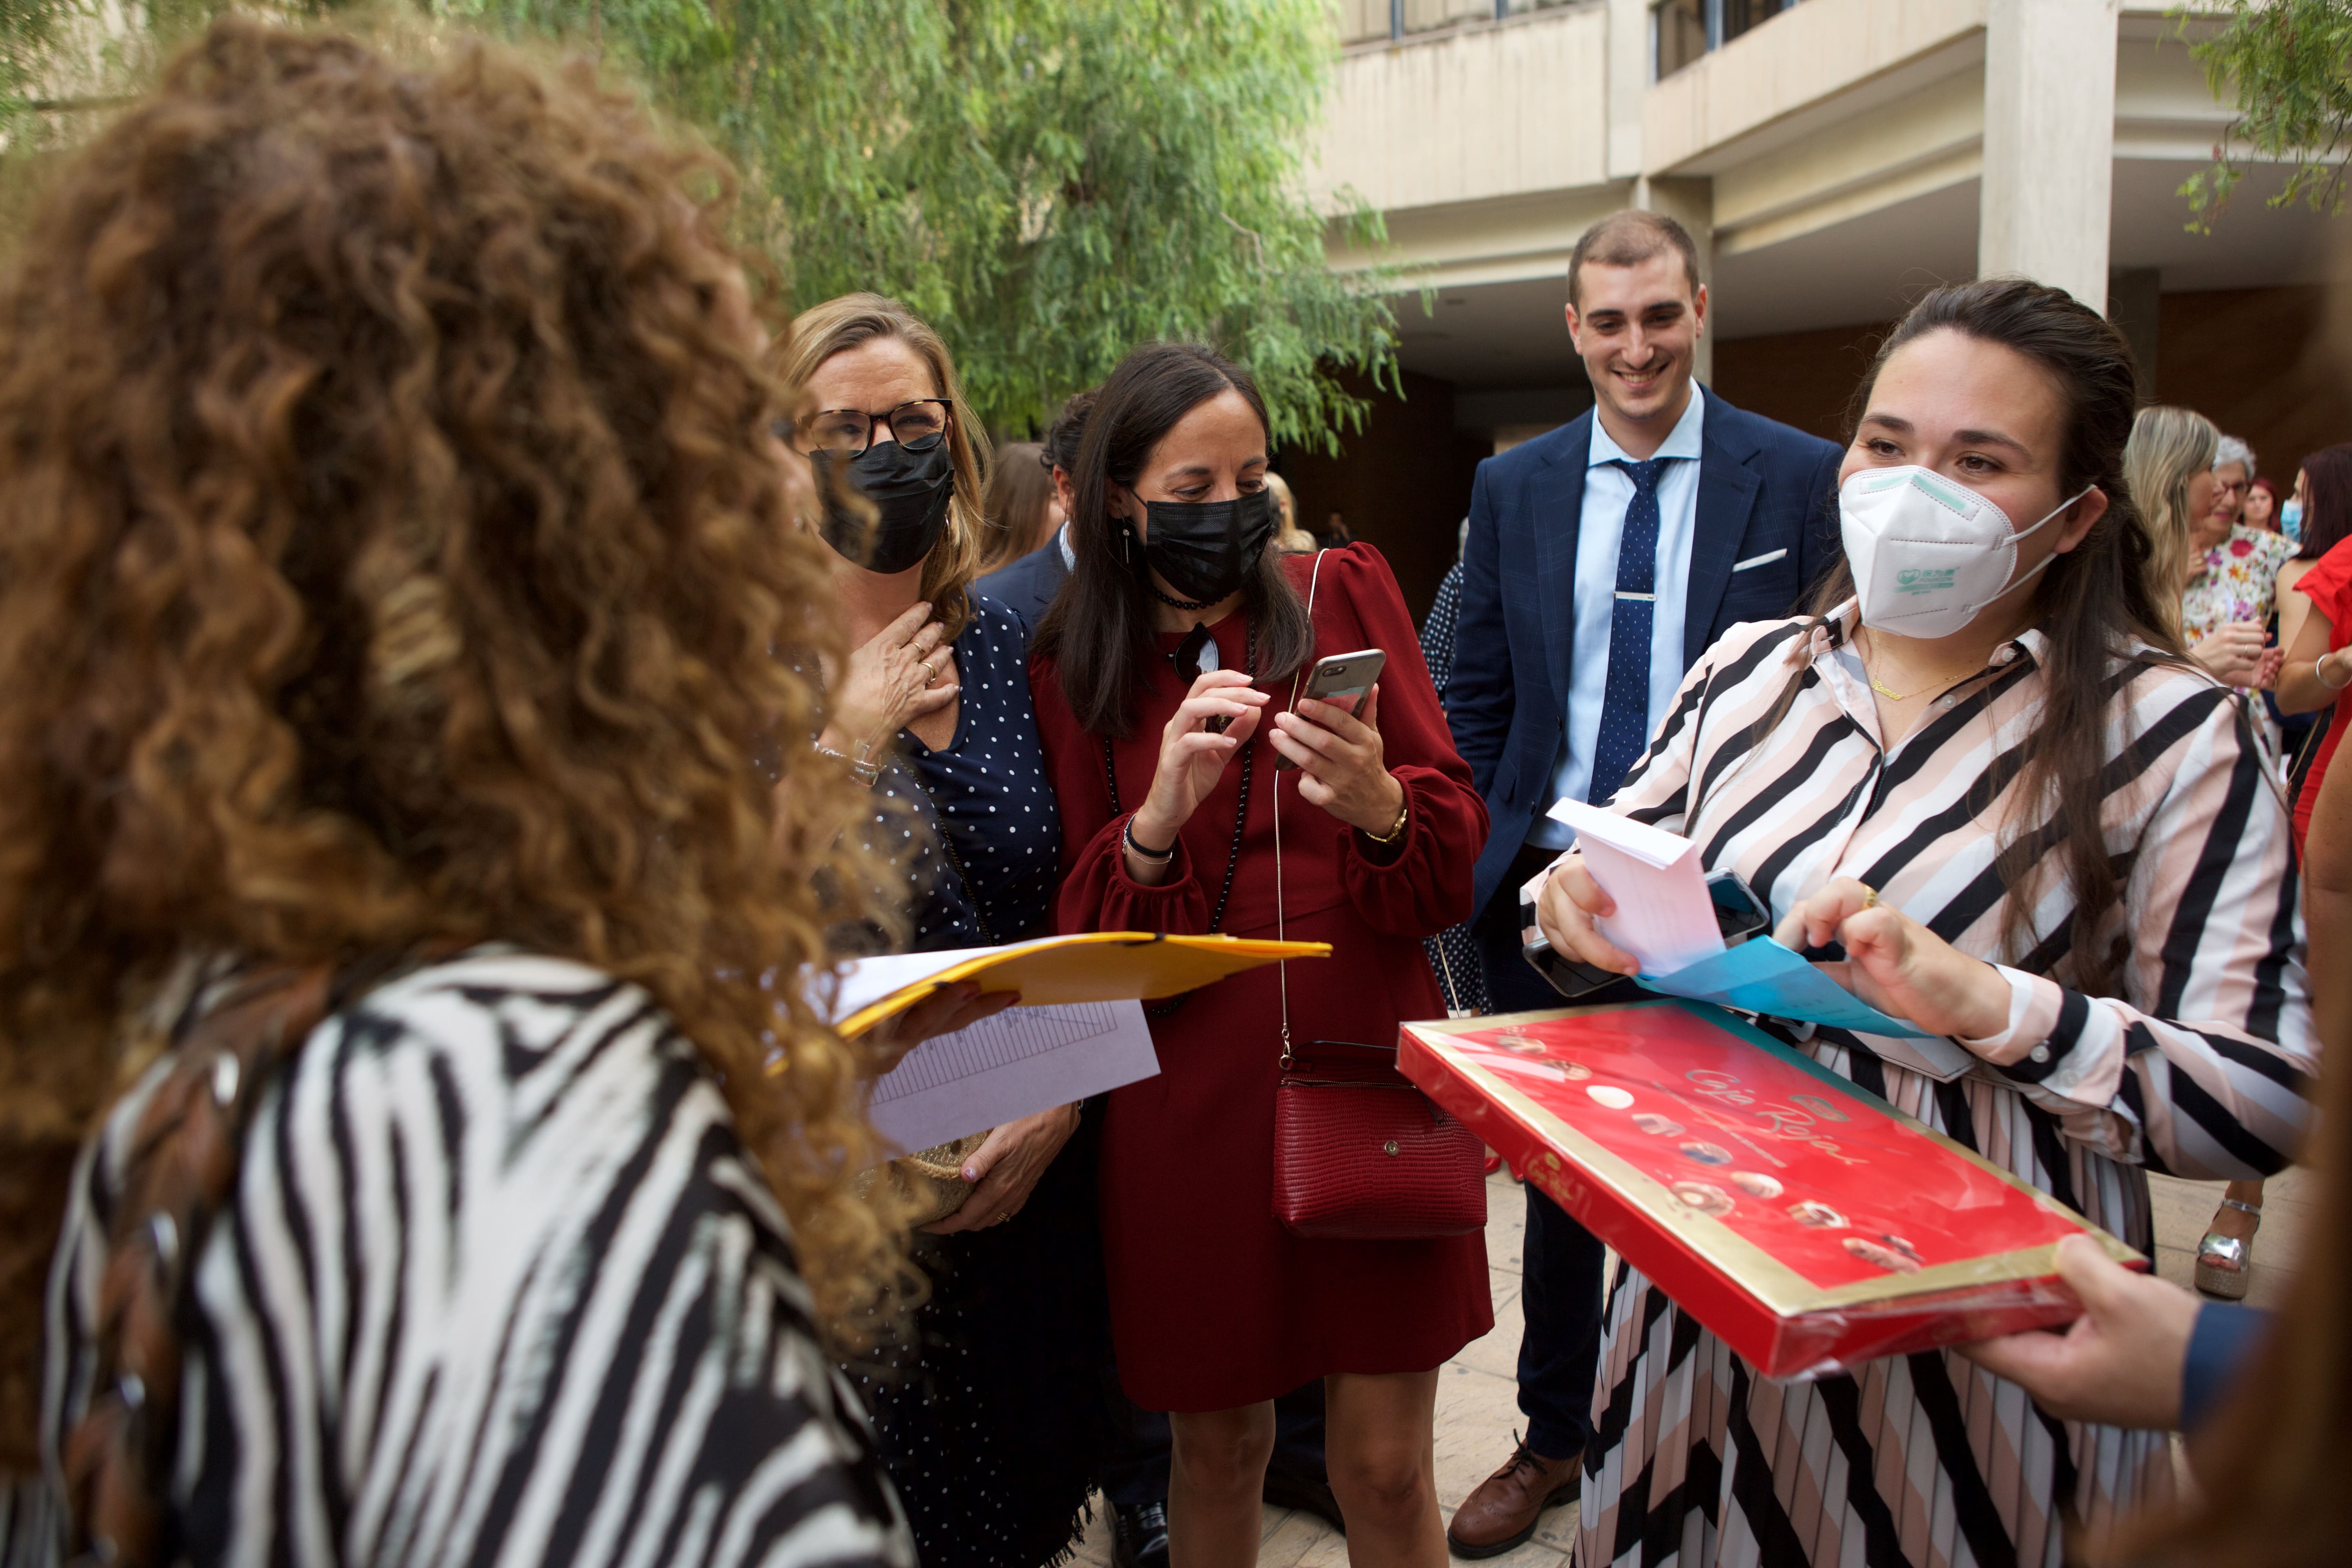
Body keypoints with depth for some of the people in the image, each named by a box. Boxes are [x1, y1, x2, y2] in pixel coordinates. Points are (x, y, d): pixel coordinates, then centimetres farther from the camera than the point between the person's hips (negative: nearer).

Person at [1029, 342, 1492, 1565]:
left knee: (1385, 1465, 7)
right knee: (1216, 1448, 14)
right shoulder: (1070, 672, 3)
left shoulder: (1343, 593, 4)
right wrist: (1159, 815, -21)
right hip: (1187, 1105, 0)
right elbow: (1083, 940, -2)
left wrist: (1379, 804, -23)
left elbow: (1456, 846, 0)